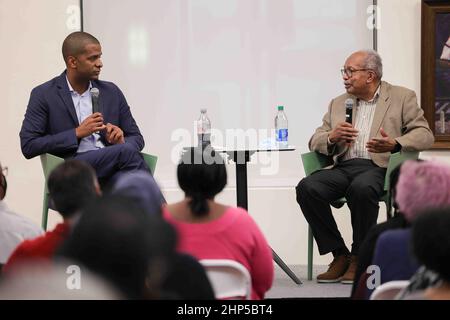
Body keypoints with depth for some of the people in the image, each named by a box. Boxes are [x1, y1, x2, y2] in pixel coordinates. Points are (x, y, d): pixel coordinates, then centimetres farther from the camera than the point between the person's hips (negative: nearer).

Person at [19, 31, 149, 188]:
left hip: (111, 166, 3)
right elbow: (28, 146, -2)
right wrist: (77, 133, -8)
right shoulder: (43, 95, 5)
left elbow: (136, 138, 22)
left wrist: (121, 141, -4)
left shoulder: (111, 92, 17)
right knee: (126, 152, -32)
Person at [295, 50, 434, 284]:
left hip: (379, 166, -4)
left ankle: (360, 258, -19)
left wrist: (395, 144, -20)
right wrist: (331, 138, -5)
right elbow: (315, 141, 20)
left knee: (361, 188, -39)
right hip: (344, 167, 5)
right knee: (307, 188, -25)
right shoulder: (338, 104, 24)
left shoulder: (402, 97, 11)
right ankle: (339, 255, -13)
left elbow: (424, 135, 0)